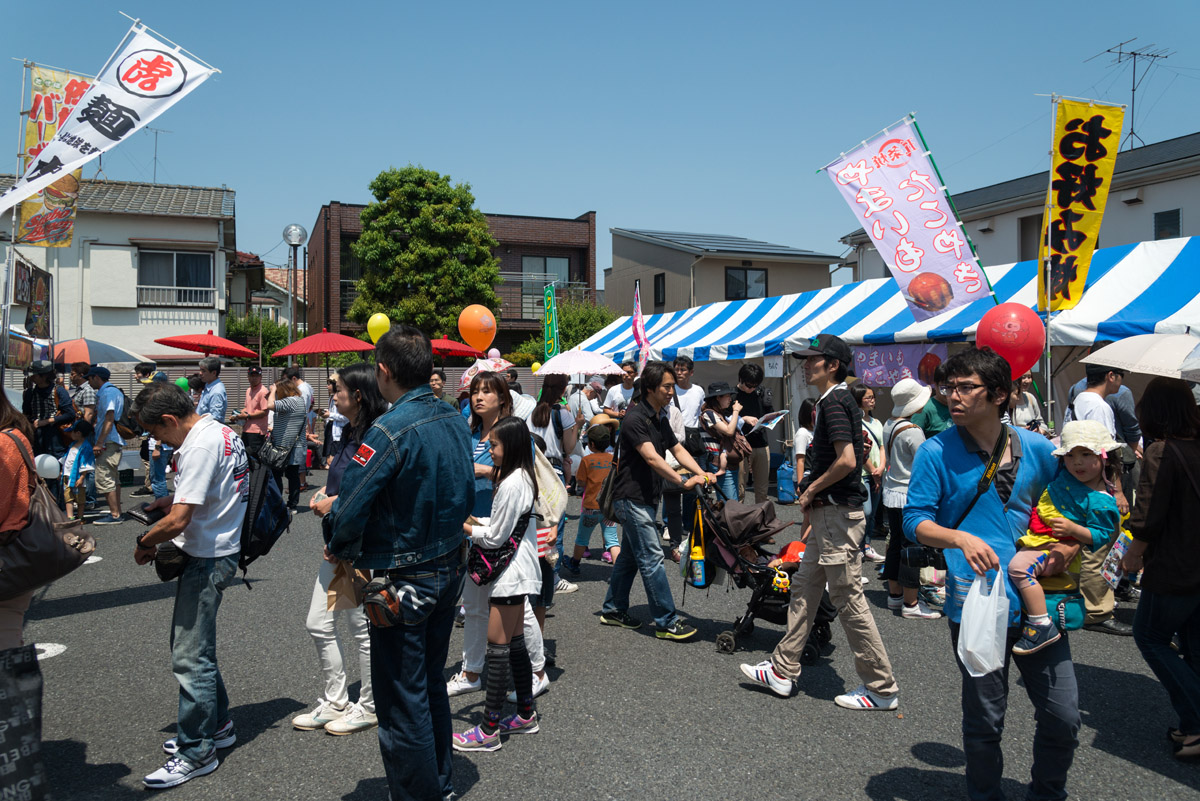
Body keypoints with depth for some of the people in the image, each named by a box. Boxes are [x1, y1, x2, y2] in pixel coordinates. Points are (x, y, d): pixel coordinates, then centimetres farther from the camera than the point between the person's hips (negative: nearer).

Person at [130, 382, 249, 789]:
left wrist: (143, 543, -7)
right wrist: (177, 499, 16)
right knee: (195, 647, 20)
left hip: (207, 560, -11)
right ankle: (217, 726, 33)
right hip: (218, 552, 11)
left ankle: (197, 752, 7)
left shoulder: (200, 446, -22)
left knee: (190, 657, -3)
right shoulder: (220, 431, 10)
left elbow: (177, 522, -25)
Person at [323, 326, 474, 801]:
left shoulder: (390, 431, -23)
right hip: (449, 570, 8)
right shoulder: (456, 422, 0)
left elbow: (348, 513, -22)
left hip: (403, 582, -8)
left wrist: (341, 547, -3)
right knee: (432, 682, 23)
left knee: (402, 698, 7)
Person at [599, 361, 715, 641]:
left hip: (645, 498, 10)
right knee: (652, 559, -9)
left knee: (629, 555, 17)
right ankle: (667, 622, -5)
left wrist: (701, 473, -4)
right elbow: (652, 458, -27)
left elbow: (678, 449, 12)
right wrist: (684, 481, -33)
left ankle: (613, 610, 28)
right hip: (631, 498, -10)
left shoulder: (660, 419, 13)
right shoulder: (635, 418, -18)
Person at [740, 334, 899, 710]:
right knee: (804, 588, 14)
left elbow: (847, 460, -26)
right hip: (829, 513, 11)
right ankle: (782, 671, 23)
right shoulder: (838, 399, 16)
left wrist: (812, 489, -13)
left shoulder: (834, 402, -16)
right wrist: (813, 493, 15)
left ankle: (881, 688, 9)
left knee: (848, 599, -3)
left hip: (838, 513, -11)